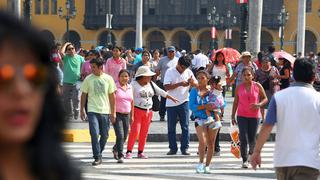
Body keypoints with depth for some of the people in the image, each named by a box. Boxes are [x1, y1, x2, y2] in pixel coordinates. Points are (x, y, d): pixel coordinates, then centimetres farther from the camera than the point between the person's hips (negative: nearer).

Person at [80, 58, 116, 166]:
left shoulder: (108, 79, 2)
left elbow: (112, 96, 5)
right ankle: (97, 157, -9)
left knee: (105, 135, 7)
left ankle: (99, 153, 28)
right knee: (94, 134, -13)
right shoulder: (88, 79, 1)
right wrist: (82, 110, 7)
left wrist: (113, 112, 2)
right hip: (92, 111, -1)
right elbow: (83, 95, 9)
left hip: (105, 111, 2)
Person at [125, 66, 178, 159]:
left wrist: (172, 98, 12)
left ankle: (141, 152, 14)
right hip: (137, 110, -6)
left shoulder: (151, 84, 11)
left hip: (148, 112, 6)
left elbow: (161, 92, 15)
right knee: (134, 131, -12)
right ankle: (129, 151, -7)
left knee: (144, 133, 7)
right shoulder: (134, 84, -7)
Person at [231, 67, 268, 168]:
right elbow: (235, 102, 10)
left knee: (252, 138, 5)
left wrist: (259, 104, -15)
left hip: (254, 115, 0)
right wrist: (233, 116, 8)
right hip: (242, 116, 0)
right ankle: (244, 160, -2)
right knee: (243, 138, -7)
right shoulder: (239, 88, 3)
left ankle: (251, 152, 37)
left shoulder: (257, 86, 0)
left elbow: (265, 98, 6)